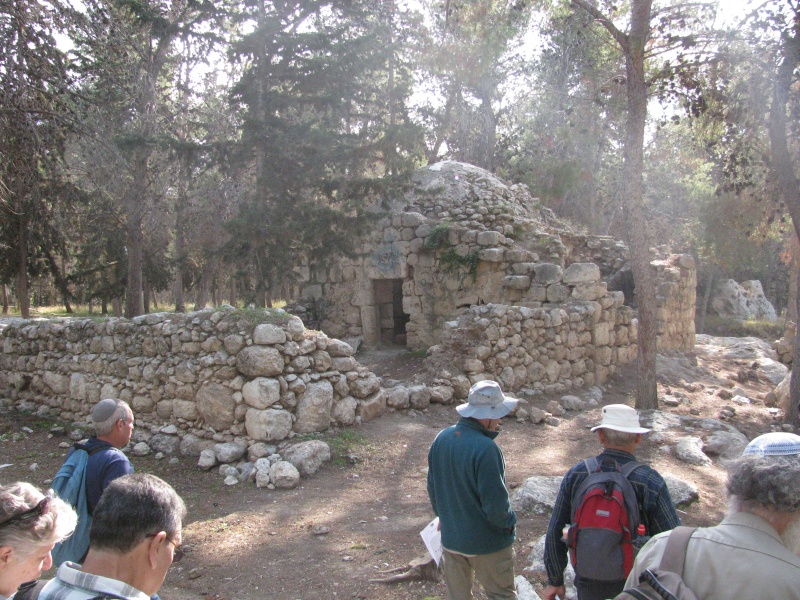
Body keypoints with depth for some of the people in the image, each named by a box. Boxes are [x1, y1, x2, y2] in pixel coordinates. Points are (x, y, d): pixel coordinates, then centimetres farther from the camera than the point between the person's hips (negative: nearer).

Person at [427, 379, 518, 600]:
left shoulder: (441, 439, -6)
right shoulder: (485, 449, -29)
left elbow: (432, 488, 6)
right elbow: (495, 501, -24)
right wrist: (508, 521, -3)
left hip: (451, 538, 6)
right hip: (487, 541, -6)